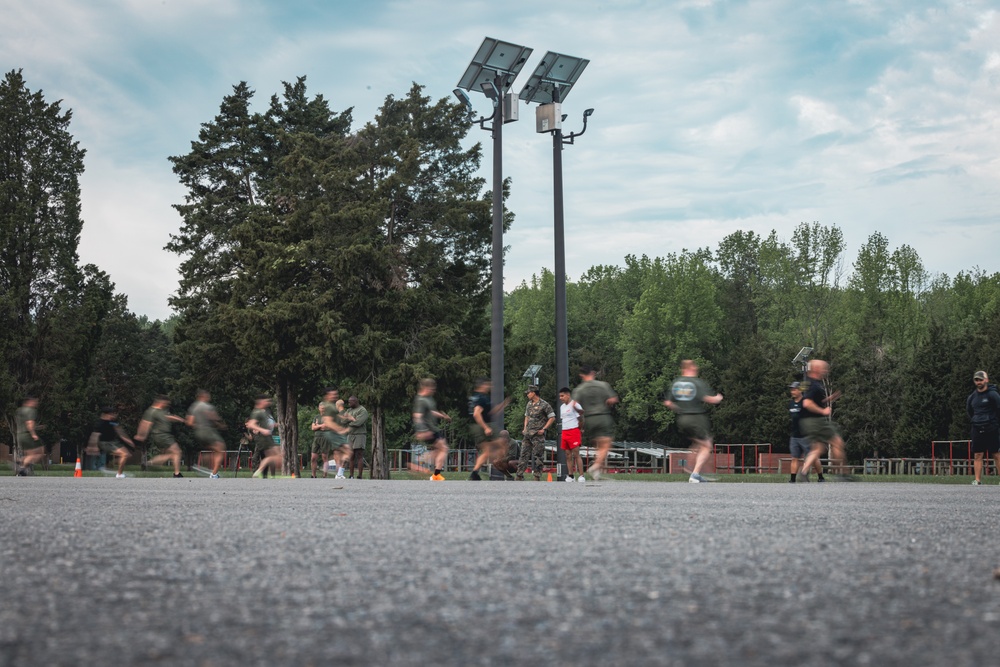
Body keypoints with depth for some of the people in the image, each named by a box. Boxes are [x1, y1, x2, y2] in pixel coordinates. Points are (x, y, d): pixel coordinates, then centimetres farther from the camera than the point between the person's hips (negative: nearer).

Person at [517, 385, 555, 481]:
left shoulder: (544, 405, -7)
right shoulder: (529, 404, 14)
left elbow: (552, 418, -7)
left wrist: (544, 429, -11)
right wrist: (525, 428, 13)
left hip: (538, 434, -7)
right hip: (527, 434, 7)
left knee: (538, 457, -4)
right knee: (524, 455, 5)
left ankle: (537, 477, 0)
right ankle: (519, 476, 8)